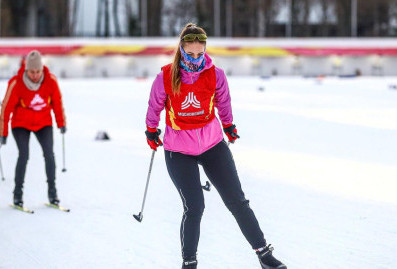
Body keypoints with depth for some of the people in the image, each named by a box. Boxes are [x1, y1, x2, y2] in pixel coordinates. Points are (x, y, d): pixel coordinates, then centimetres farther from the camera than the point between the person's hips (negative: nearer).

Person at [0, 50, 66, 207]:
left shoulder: (51, 81, -15)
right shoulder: (16, 83, -21)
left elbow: (57, 102, 1)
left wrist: (61, 123, 9)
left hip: (43, 123, 2)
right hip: (21, 124, -2)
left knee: (49, 154, -14)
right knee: (24, 155, -17)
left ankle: (52, 192, -1)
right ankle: (18, 193, -4)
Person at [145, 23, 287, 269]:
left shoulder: (215, 75, -9)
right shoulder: (166, 78, -13)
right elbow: (155, 106, 6)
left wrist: (229, 126, 24)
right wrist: (151, 131, 19)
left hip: (213, 144, 2)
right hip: (179, 151, -2)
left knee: (237, 201, 2)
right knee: (194, 207, -11)